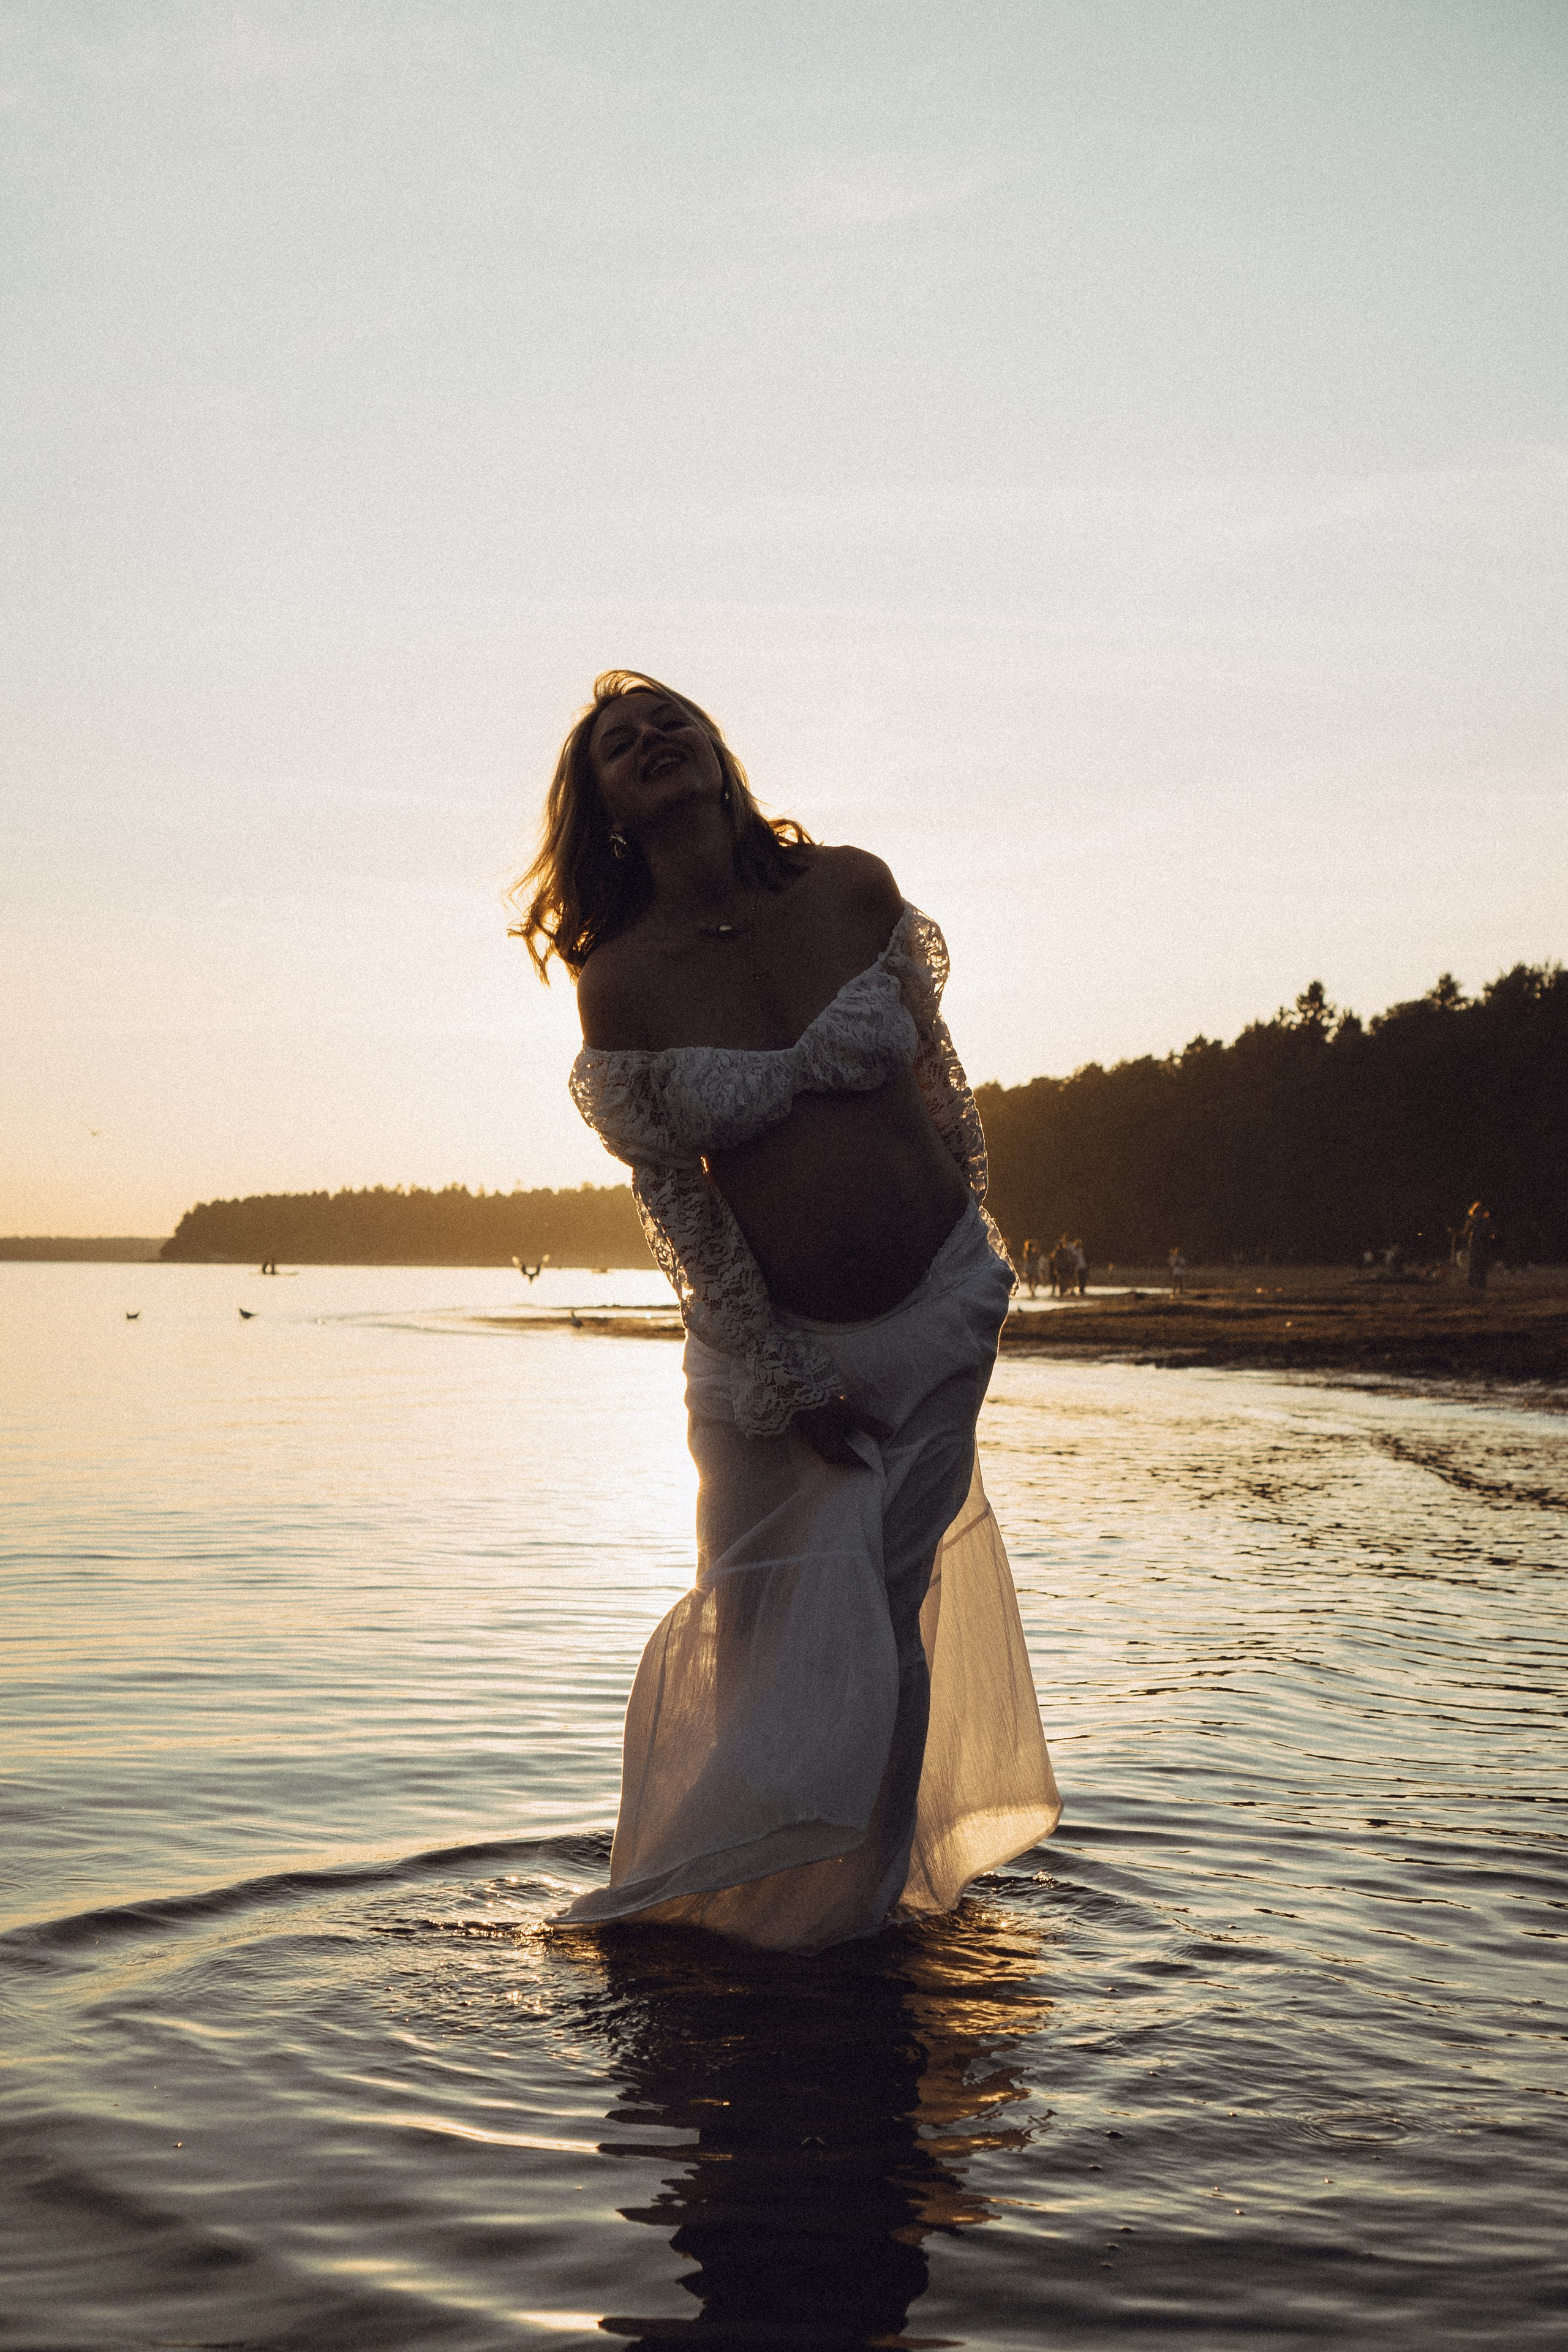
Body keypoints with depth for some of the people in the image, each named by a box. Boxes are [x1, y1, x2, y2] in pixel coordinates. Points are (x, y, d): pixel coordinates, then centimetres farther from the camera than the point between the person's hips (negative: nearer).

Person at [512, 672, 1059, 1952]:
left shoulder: (853, 890, -7)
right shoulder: (618, 981, -12)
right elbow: (674, 1208, -8)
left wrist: (969, 1235, 15)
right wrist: (788, 1389, -7)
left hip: (939, 1314, 1)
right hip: (767, 1335, -1)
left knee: (889, 1613, 3)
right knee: (759, 1624, 5)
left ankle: (859, 1895, 25)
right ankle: (737, 1880, 36)